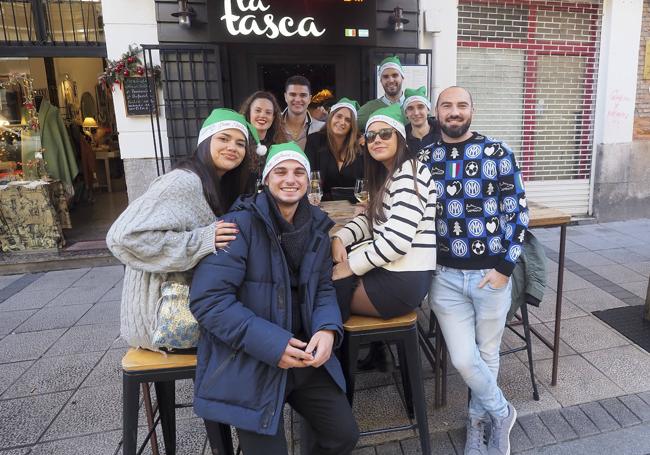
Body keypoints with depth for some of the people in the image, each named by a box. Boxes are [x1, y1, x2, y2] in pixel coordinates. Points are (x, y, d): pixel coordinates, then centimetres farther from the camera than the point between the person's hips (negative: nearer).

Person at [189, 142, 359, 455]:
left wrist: (328, 330, -13)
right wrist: (270, 343, -25)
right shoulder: (240, 224, -16)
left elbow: (323, 289, 9)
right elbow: (207, 299, -20)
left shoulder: (317, 228, 5)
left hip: (304, 356, 6)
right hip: (246, 364, -5)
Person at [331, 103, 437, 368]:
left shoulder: (409, 173, -18)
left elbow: (397, 240, -26)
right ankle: (375, 351, 28)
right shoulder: (385, 174, 13)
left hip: (404, 280, -10)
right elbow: (370, 218, 15)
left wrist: (351, 267, -15)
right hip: (390, 270, 10)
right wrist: (340, 238, -4)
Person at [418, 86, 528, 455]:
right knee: (464, 359, 4)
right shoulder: (426, 158, 5)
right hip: (446, 276, 2)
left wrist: (505, 267, -10)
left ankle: (479, 418, 41)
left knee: (487, 354, 14)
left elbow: (518, 212, -4)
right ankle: (501, 412, 34)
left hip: (491, 273, -1)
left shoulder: (497, 152, -4)